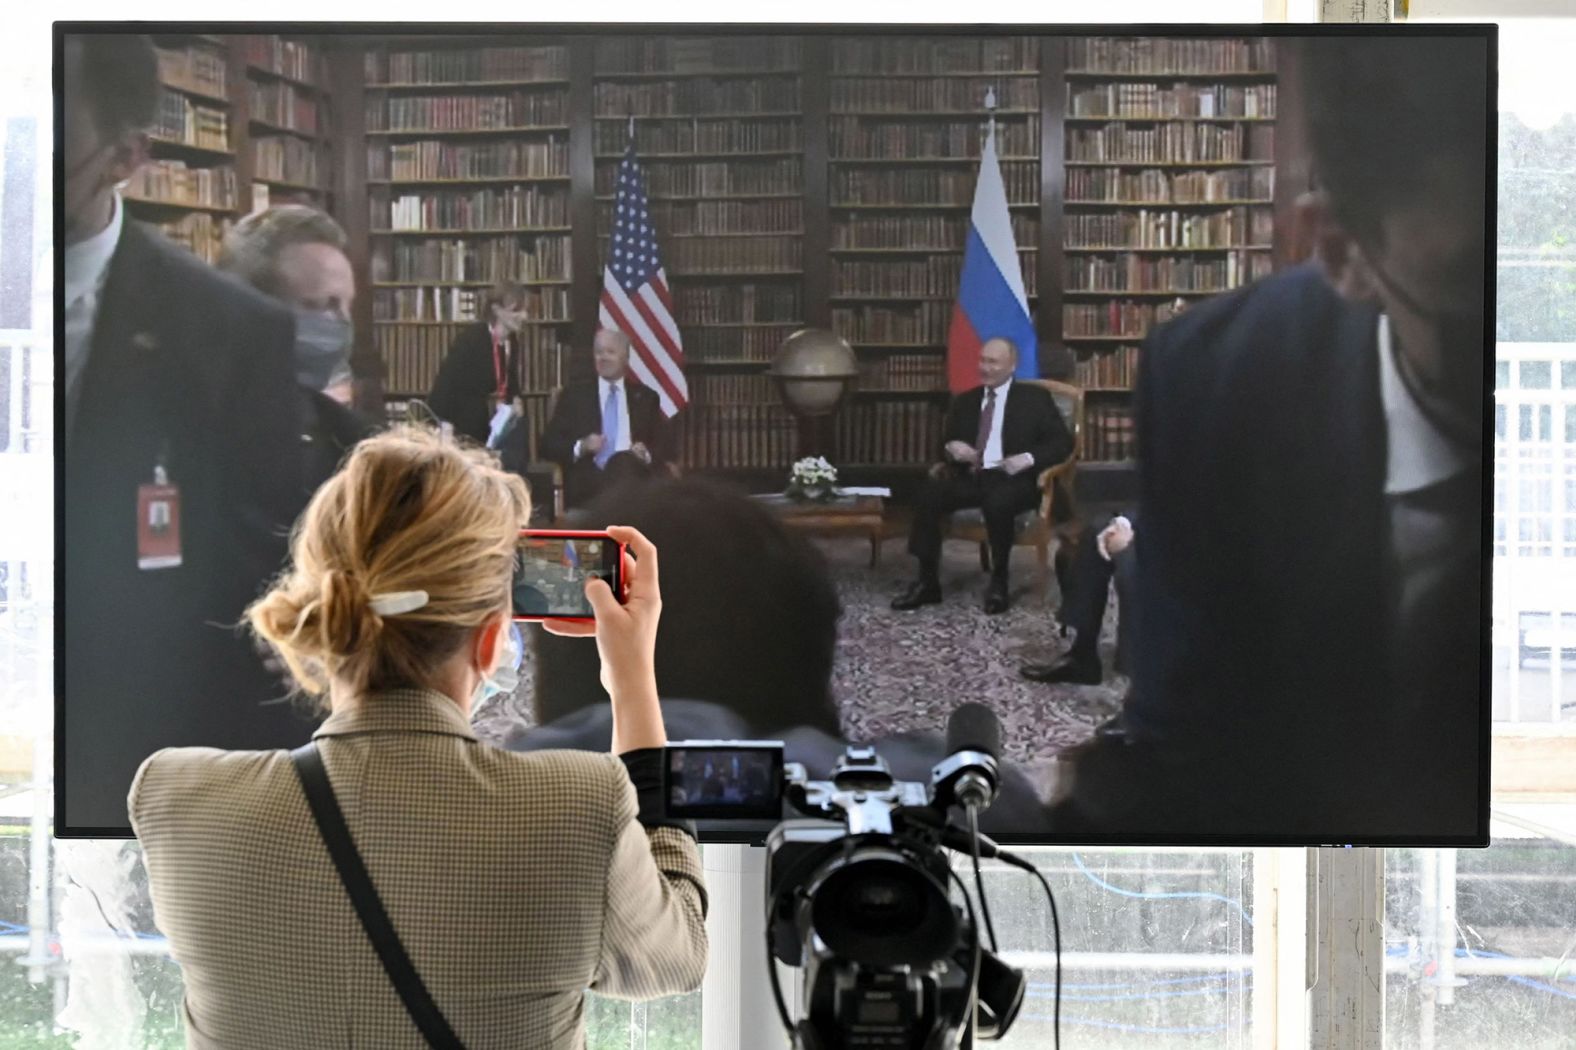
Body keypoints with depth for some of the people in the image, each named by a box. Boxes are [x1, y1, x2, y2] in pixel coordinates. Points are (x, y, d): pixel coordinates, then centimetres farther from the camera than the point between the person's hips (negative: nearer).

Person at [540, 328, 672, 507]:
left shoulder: (646, 397, 19)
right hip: (587, 484, -2)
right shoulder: (574, 394, 16)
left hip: (631, 475, 2)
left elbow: (663, 447, 15)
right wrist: (580, 447, -9)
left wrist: (646, 455, -8)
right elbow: (549, 443, 11)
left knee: (624, 461, -36)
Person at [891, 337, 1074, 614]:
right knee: (927, 492, -25)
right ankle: (928, 582, -19)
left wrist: (1029, 458, -17)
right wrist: (951, 447, -4)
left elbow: (1062, 442, 1)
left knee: (997, 502, -39)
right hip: (971, 477, 4)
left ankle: (999, 582, -19)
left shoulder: (1034, 398, 7)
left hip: (1012, 479, -4)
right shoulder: (965, 401, 20)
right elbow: (946, 441, 21)